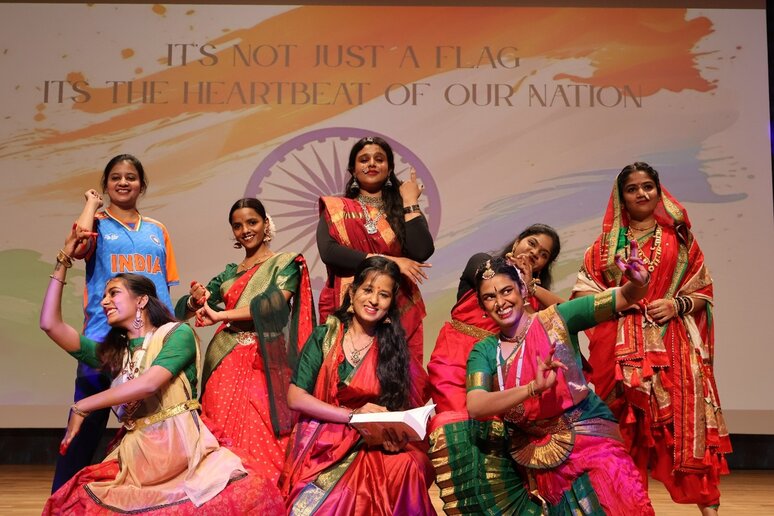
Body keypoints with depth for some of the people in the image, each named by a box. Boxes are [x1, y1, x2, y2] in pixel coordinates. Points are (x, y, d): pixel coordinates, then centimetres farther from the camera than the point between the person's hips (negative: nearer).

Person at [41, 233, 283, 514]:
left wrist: (81, 407, -4)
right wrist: (63, 261, 18)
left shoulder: (178, 333, 4)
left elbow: (150, 383, -12)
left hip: (183, 447, -5)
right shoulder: (111, 353, 21)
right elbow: (50, 324, 16)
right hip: (135, 455, 5)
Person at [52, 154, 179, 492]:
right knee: (86, 424, -2)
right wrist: (92, 203, -3)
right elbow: (77, 247, -19)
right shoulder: (98, 223, 5)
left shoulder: (157, 230, 15)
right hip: (103, 335, -3)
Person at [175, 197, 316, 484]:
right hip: (225, 364, 4)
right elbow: (185, 309, 17)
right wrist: (196, 299, -7)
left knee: (260, 441, -12)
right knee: (223, 436, -2)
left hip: (263, 365, -4)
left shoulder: (286, 263, 6)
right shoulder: (229, 273, 19)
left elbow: (275, 302, -12)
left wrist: (220, 315, -10)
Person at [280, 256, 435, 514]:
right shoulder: (325, 336, 3)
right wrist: (354, 415, -11)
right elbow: (295, 397, -3)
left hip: (371, 447, 2)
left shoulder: (395, 347, 7)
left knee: (409, 466, -30)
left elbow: (403, 408, 6)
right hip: (323, 445, -2)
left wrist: (396, 436, -17)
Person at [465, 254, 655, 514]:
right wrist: (534, 388, -31)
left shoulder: (556, 319, -6)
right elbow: (475, 407, -18)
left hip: (591, 439, -2)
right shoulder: (484, 351, -1)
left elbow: (624, 298, -9)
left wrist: (639, 283, -33)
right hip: (538, 458, 2)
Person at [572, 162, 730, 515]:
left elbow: (703, 291, 11)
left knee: (684, 422, -6)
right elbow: (583, 290, 9)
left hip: (672, 343, 0)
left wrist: (676, 305, -8)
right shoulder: (608, 240, 14)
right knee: (628, 426, -3)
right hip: (622, 346, 0)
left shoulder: (679, 237, 13)